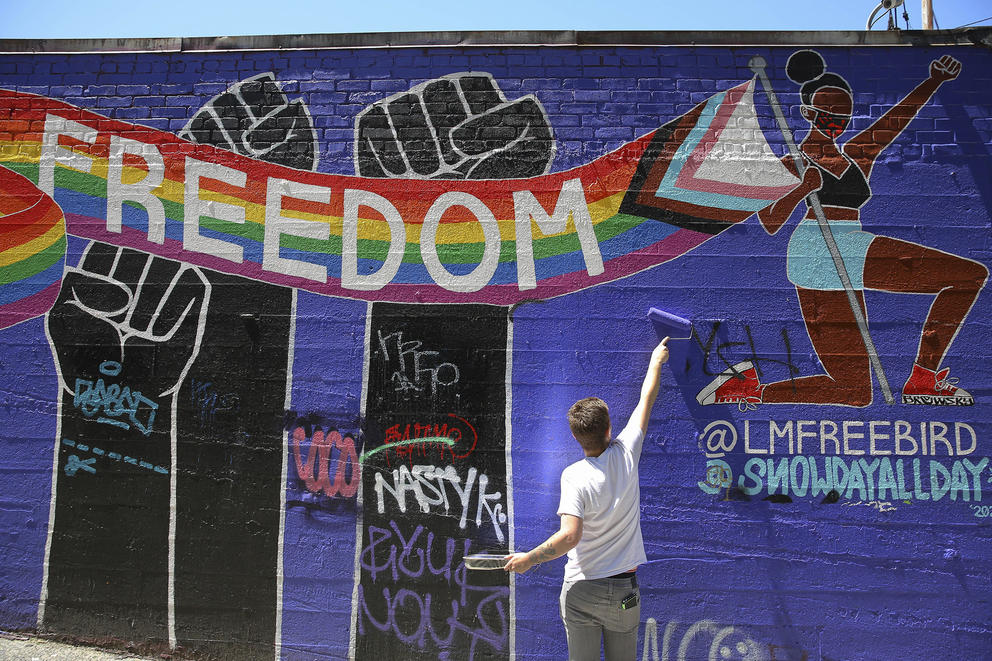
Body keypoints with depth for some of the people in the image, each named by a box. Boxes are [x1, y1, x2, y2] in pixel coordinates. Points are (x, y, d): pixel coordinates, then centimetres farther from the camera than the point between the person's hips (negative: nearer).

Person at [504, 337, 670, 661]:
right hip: (624, 591, 3)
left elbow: (569, 536, -26)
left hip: (581, 591, -3)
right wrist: (656, 361, 21)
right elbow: (646, 399, 7)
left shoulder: (574, 476, -17)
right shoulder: (625, 455, -7)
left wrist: (528, 559, -13)